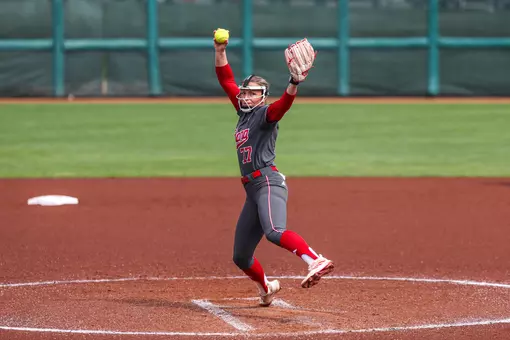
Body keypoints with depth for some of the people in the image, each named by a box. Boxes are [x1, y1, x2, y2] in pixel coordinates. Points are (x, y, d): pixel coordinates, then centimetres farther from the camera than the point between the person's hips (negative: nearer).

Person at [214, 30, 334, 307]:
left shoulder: (265, 114, -2)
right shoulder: (243, 112, 20)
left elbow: (282, 105, -24)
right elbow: (226, 81, 24)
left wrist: (295, 83, -42)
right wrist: (220, 52, 14)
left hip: (269, 183, -8)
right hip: (252, 190, 8)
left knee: (274, 232, -38)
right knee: (240, 256, 14)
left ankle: (315, 261, -56)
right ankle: (266, 288, 37)